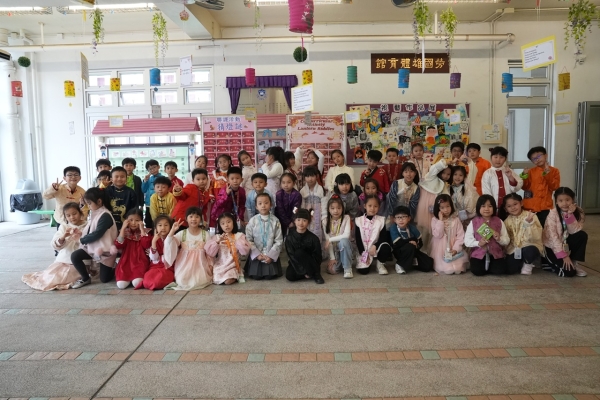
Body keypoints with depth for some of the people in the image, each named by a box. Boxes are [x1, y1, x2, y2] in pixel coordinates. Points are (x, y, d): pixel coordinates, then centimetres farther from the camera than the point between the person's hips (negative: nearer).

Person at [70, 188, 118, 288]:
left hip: (104, 249, -8)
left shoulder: (105, 216, -22)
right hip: (92, 246, 8)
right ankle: (85, 278, 4)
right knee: (74, 256, -16)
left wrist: (82, 239, -12)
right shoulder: (94, 213, 7)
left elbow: (97, 234, -24)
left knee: (104, 279, -4)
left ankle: (114, 269, 29)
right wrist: (82, 233, 0)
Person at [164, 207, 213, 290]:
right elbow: (169, 246, -14)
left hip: (200, 265, 0)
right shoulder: (182, 234, -3)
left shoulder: (205, 234, -1)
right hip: (185, 265, 0)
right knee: (182, 282, -19)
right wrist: (172, 231, -23)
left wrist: (210, 265, -1)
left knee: (200, 281, -21)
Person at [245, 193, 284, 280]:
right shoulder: (252, 221, -6)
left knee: (270, 276, -6)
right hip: (256, 255, 0)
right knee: (256, 276, -5)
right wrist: (257, 254, -11)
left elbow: (279, 241, -5)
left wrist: (271, 255, -12)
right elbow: (248, 240, -5)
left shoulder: (275, 221, -7)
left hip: (271, 255, 0)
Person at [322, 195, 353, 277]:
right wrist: (332, 258, -15)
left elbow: (346, 235, -22)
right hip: (333, 249, 1)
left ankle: (347, 268, -22)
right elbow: (327, 240, -9)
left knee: (343, 241, -36)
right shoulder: (325, 221, -5)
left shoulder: (346, 218, -9)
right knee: (332, 270, -23)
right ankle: (337, 261, 14)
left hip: (344, 247, -1)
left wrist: (330, 239, -20)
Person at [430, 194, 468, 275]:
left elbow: (460, 236, -5)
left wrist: (456, 249, -17)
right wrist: (441, 221, -17)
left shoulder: (456, 220, -1)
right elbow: (437, 235, -14)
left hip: (453, 250, 2)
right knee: (446, 269, -19)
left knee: (458, 268, -13)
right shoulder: (435, 220, -3)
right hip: (440, 251, -2)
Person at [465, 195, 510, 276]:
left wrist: (499, 239, -16)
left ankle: (488, 265, 11)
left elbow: (507, 241, 6)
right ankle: (485, 265, 12)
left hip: (496, 253, 1)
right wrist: (478, 243, -20)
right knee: (476, 271, -22)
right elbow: (467, 240, -3)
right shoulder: (473, 222, -2)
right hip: (478, 253, -1)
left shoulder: (499, 222, 2)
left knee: (500, 270, -21)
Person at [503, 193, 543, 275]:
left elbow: (537, 237, -18)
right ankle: (522, 262, 19)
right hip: (514, 248, 3)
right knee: (511, 270, -16)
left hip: (531, 245, -3)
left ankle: (528, 264, -2)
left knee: (528, 251, -38)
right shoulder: (507, 221, 3)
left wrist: (530, 223, -31)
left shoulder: (530, 216, -8)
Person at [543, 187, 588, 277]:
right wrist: (563, 255, -25)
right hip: (553, 247, -5)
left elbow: (575, 231, -19)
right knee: (569, 272, -22)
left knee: (582, 235, -25)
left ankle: (575, 263, -7)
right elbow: (553, 236, -22)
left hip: (566, 243, 5)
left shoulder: (578, 212, -7)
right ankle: (552, 264, 11)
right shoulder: (553, 214, -19)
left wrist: (570, 215, -31)